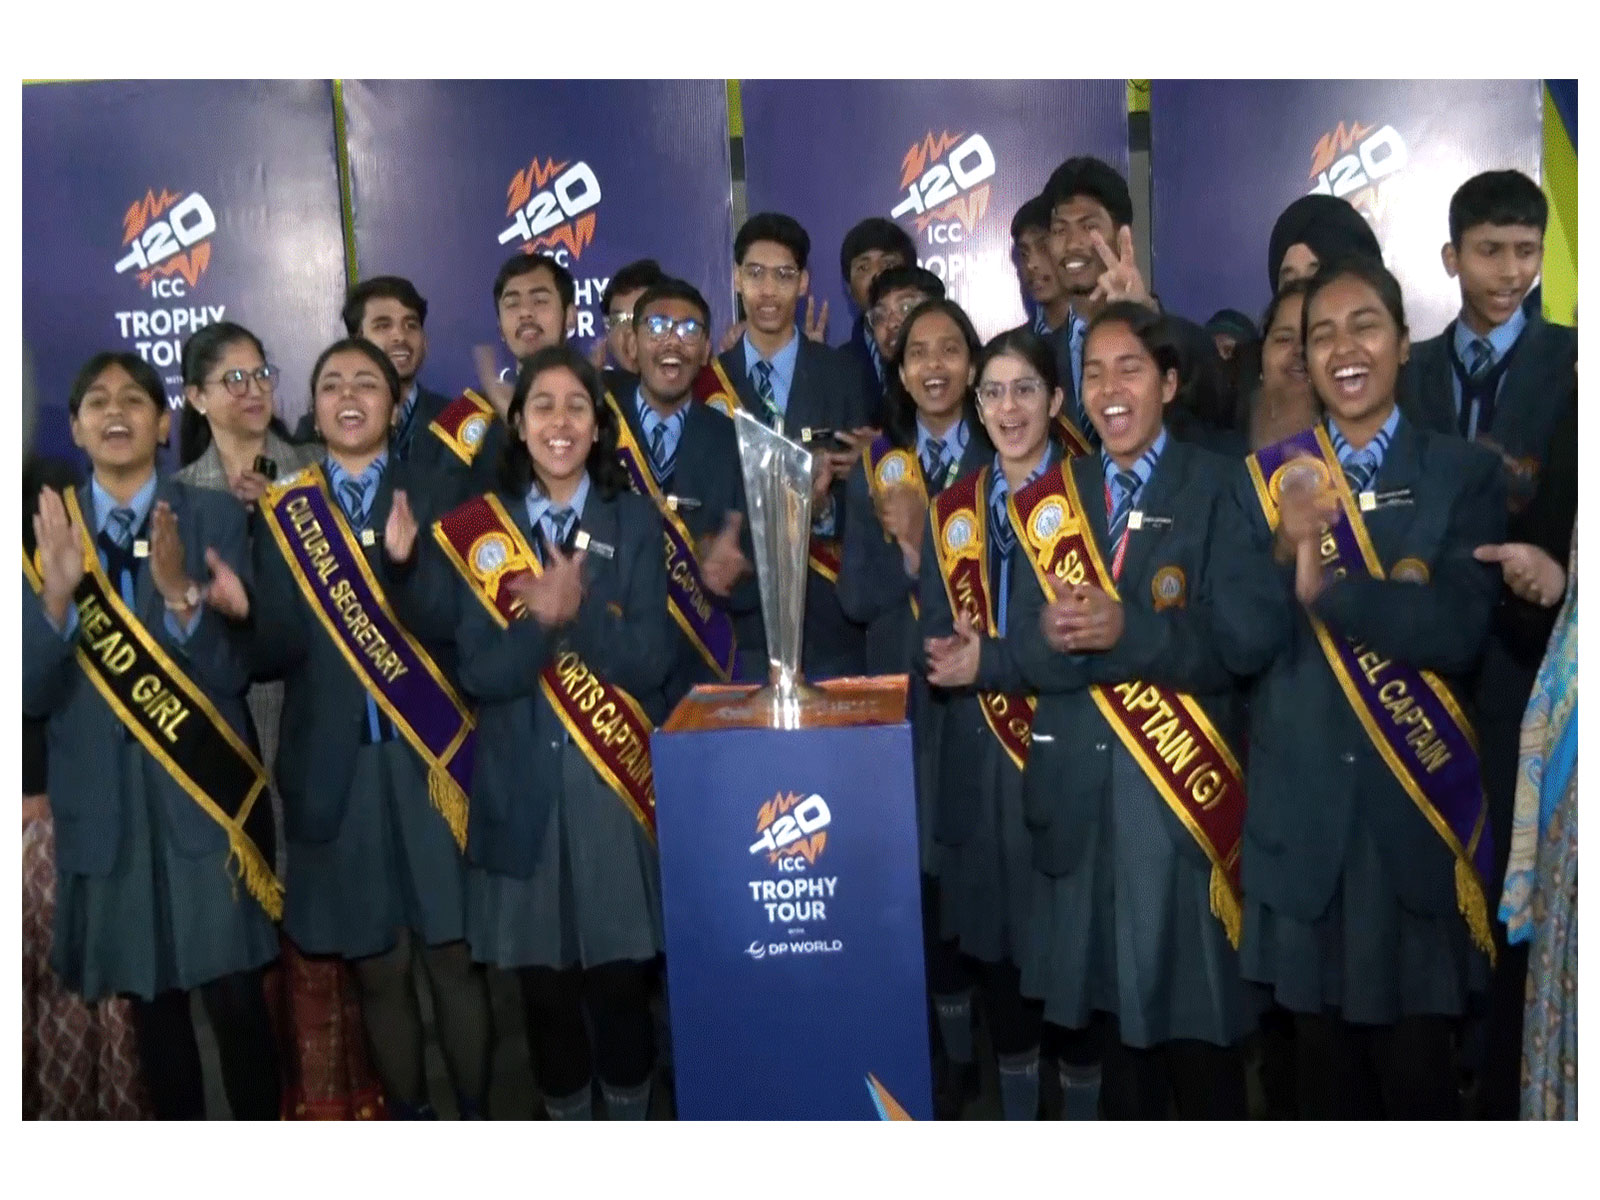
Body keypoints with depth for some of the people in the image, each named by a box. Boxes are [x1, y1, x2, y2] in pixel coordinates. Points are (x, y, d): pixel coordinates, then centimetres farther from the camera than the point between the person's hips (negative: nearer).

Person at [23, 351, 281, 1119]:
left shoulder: (214, 517, 0)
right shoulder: (47, 530, 5)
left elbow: (232, 671, -6)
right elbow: (34, 693, -1)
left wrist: (181, 594, -23)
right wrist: (57, 594, -17)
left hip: (206, 791, -2)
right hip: (103, 799, 2)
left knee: (235, 997, -1)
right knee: (150, 1000, 12)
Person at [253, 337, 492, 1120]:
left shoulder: (433, 496, 3)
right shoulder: (283, 511, 6)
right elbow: (269, 651, 0)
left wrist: (407, 565, -23)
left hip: (431, 761, -1)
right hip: (337, 770, 1)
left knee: (454, 957, 6)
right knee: (377, 968, 11)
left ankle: (474, 1114, 24)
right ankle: (408, 1114, 29)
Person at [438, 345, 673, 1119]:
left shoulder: (634, 520, 3)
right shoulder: (479, 529, 3)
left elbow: (652, 659, -5)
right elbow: (479, 674, -5)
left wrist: (579, 611, -22)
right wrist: (538, 620, -24)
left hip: (616, 782, 0)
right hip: (522, 785, 1)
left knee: (620, 975, 3)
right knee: (542, 978, 9)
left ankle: (629, 1112, 25)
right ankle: (564, 1112, 29)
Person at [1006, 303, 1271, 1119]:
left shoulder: (1217, 488, -2)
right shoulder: (1049, 500, 9)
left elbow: (1241, 641, -11)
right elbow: (1025, 652, 2)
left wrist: (1127, 630, -23)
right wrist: (1052, 636, -19)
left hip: (1183, 782, -3)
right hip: (1079, 789, 4)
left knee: (1196, 1006, 5)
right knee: (1111, 994, 15)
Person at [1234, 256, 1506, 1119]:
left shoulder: (1466, 474, 0)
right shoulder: (1269, 479, 4)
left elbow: (1458, 634, -13)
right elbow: (1241, 641, -5)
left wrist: (1325, 587, -22)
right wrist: (1287, 551, -22)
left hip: (1418, 807, -1)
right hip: (1300, 812, 1)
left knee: (1417, 1062, 8)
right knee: (1322, 1054, 15)